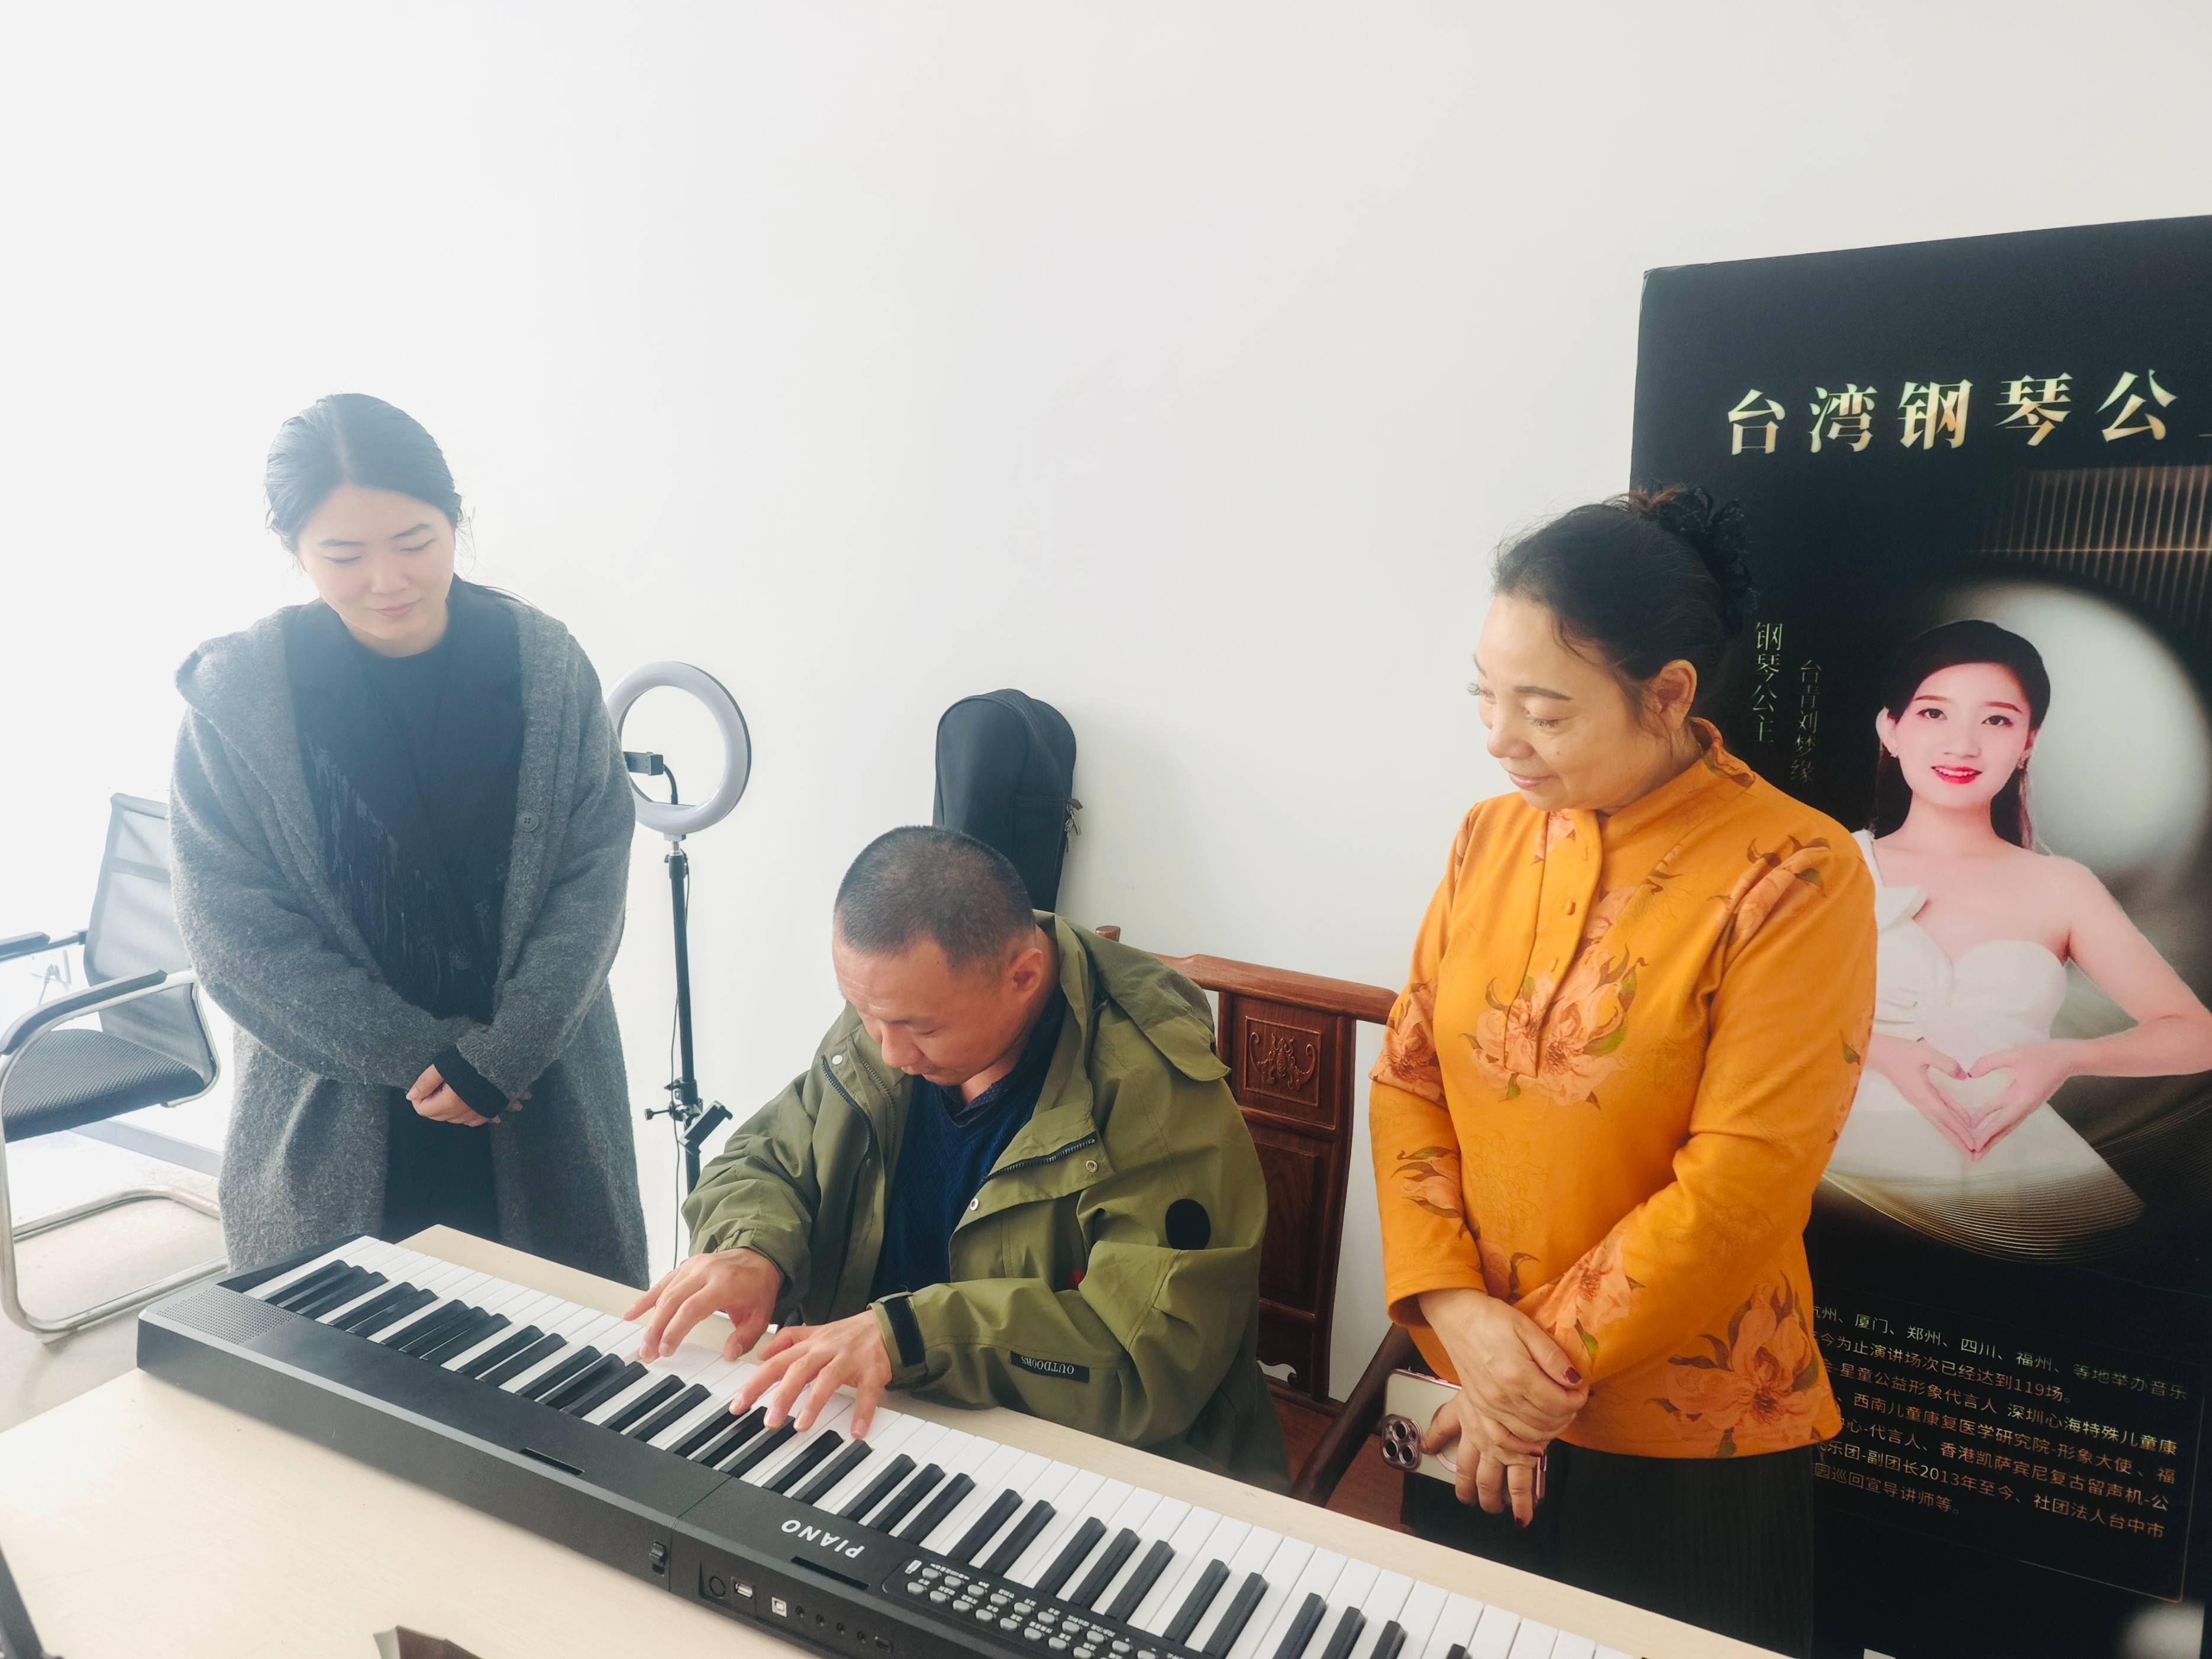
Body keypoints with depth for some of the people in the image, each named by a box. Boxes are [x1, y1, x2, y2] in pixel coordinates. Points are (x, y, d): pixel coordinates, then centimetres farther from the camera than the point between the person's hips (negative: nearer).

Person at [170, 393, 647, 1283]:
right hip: (337, 1117, 0)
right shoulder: (234, 698, -7)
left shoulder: (547, 667, -5)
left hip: (543, 1101, 1)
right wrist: (423, 1056, -11)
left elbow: (593, 878, -6)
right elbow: (237, 933, -6)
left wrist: (505, 1054, -14)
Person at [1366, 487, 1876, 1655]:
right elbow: (1407, 1079, -1)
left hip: (1691, 1446, -4)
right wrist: (1458, 1311, -12)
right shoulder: (1490, 837, -2)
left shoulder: (1795, 879, -17)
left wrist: (1550, 1364, -14)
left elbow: (1739, 1187, -20)